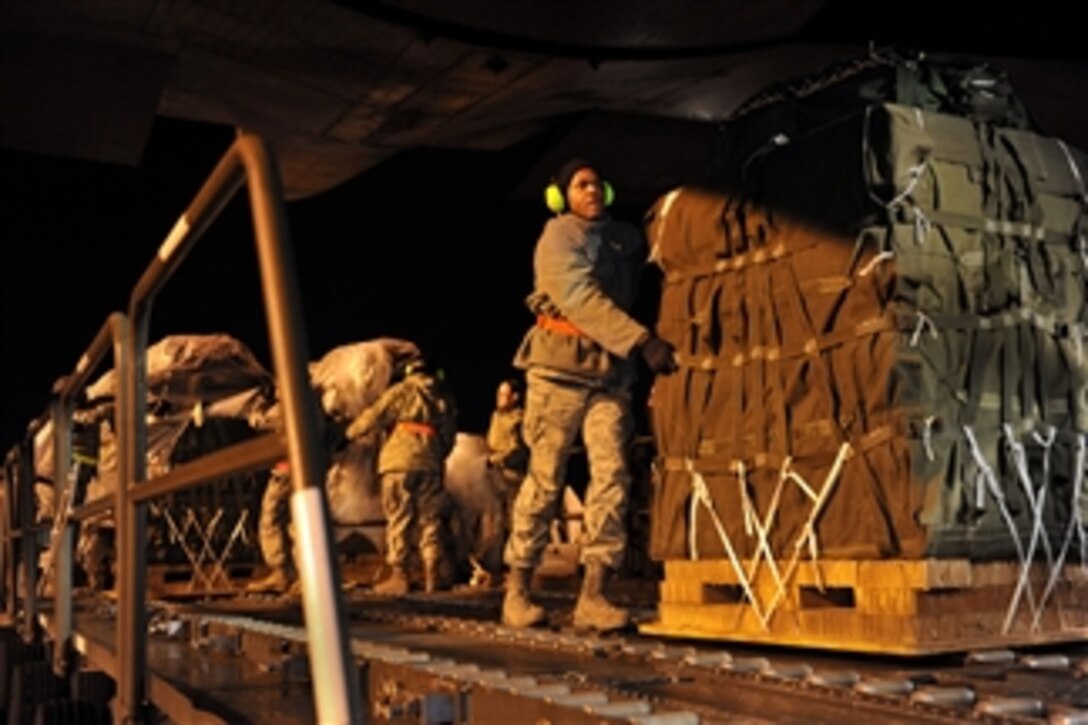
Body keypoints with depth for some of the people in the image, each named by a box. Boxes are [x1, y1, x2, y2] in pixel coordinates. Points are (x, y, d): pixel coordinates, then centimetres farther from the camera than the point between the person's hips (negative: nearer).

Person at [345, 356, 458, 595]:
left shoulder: (402, 391, 5)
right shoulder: (445, 398, 19)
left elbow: (373, 417, 1)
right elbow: (449, 435, 19)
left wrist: (351, 432, 16)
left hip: (400, 461, -4)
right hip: (431, 462, 4)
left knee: (398, 519, -2)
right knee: (429, 519, 10)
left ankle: (398, 576, -5)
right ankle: (432, 574, 7)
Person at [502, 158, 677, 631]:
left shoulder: (626, 238, 14)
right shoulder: (557, 239, -5)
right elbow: (583, 300, -19)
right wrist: (642, 343, -27)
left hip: (610, 374, 5)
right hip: (560, 369, -5)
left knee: (611, 476, -8)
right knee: (545, 480, -2)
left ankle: (592, 596, -7)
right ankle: (517, 591, 9)